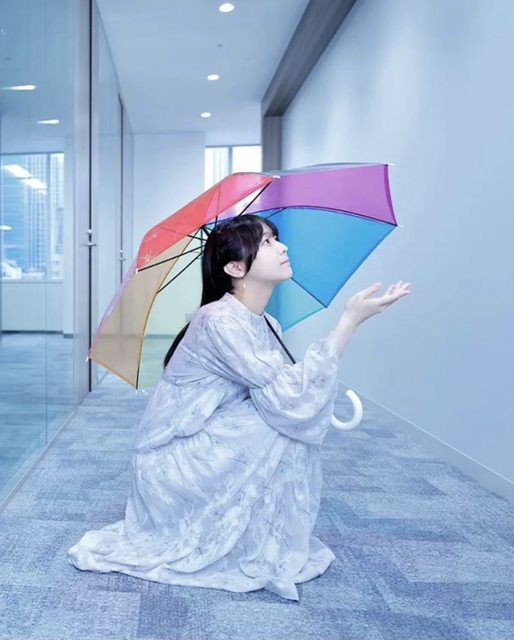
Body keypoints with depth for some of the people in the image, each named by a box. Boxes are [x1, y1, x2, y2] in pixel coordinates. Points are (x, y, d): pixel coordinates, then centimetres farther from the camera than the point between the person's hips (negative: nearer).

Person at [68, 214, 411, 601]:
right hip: (172, 464, -8)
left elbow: (291, 391, 3)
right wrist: (350, 321, -27)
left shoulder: (266, 326, 3)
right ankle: (265, 559, -6)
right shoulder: (221, 322, -25)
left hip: (207, 457, 9)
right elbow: (293, 400, -29)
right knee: (281, 425, -21)